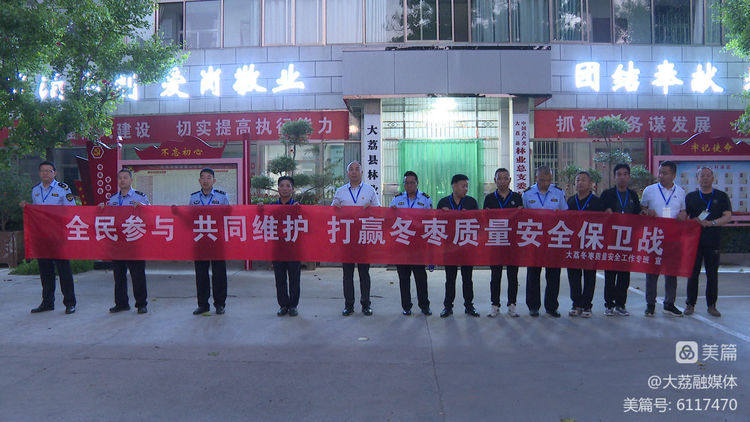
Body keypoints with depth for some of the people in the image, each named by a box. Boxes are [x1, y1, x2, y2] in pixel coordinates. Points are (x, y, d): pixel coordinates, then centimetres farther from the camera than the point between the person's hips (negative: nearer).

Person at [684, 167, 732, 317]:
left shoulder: (721, 196, 7)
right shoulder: (690, 197, 9)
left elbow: (728, 216, -2)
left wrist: (711, 223, -17)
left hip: (713, 241, 0)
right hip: (694, 239, 0)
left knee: (712, 274, 3)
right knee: (693, 273, 2)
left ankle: (711, 305, 12)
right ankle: (690, 304, 10)